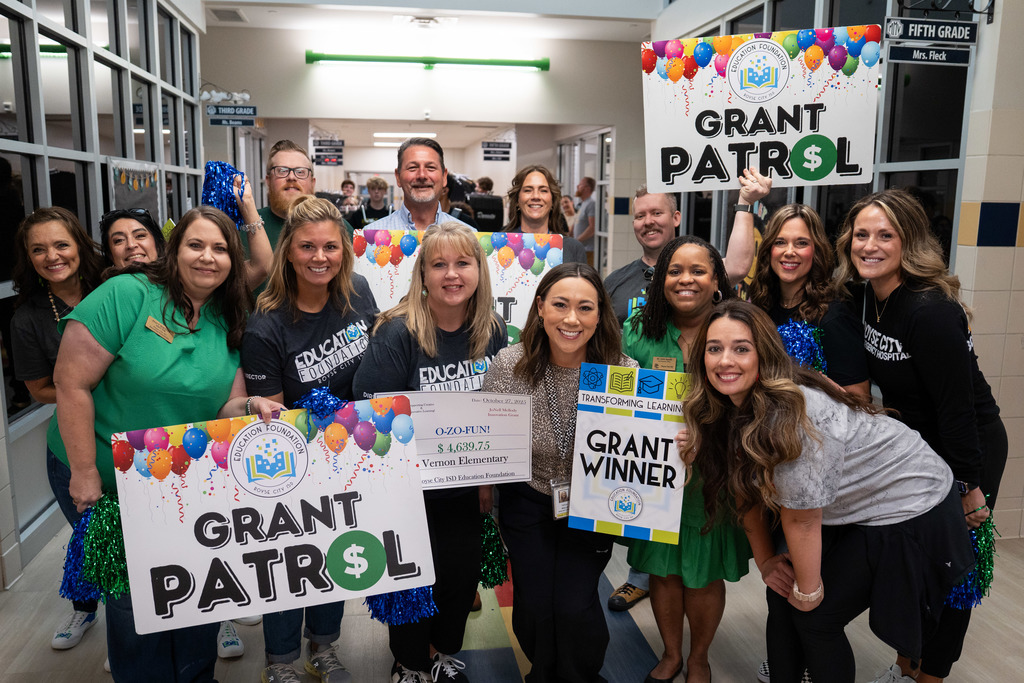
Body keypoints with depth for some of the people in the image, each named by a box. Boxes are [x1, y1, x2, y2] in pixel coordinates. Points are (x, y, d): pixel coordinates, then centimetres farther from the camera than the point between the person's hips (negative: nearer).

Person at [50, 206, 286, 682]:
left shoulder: (229, 323, -1)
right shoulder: (127, 295, -17)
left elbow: (224, 404, 2)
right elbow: (72, 382, -18)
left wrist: (252, 405, -22)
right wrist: (84, 474, -17)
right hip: (107, 482, -4)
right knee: (135, 597, 8)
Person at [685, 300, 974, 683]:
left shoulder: (792, 413, -35)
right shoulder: (725, 409, -9)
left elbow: (801, 518, -24)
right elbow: (746, 487, 4)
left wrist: (808, 591, -12)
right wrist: (765, 560, 6)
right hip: (845, 511, 7)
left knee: (815, 618, -1)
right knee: (782, 600, 6)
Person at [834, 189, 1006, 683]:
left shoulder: (931, 310, -28)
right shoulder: (862, 296, -5)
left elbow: (956, 407, -24)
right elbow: (867, 378, 10)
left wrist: (970, 487, -19)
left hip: (968, 449, -7)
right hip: (909, 447, 7)